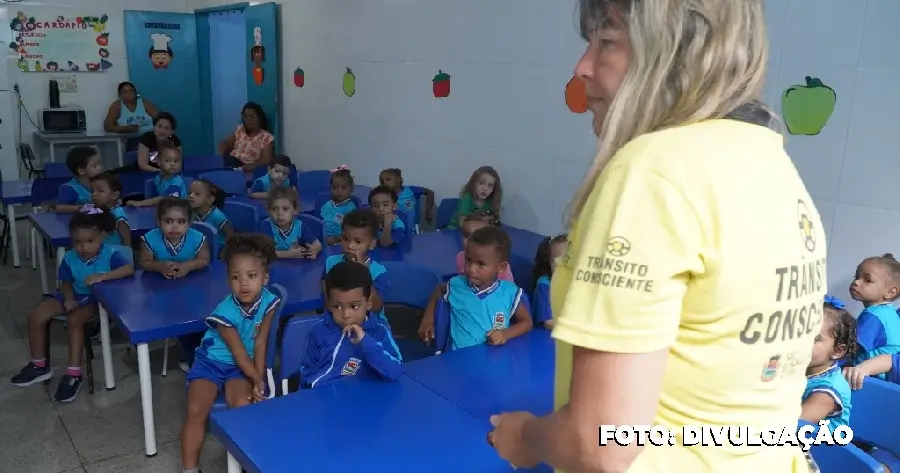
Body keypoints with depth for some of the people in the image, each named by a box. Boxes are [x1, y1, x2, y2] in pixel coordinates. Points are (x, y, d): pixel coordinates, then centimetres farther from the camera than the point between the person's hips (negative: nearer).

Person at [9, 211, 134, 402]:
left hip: (97, 298, -6)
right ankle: (39, 365, 14)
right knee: (35, 317, -4)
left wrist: (103, 276, -42)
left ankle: (74, 373, -21)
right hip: (75, 296, 6)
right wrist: (69, 298, -16)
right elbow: (65, 282, 4)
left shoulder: (109, 254, -21)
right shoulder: (70, 258, -8)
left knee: (74, 320, -31)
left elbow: (129, 269, -35)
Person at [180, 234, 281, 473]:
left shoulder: (269, 302, -17)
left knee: (243, 406, -25)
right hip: (211, 361, -1)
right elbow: (238, 351, -17)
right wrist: (257, 380, -16)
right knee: (196, 410, -19)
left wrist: (259, 379, -16)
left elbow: (260, 343, -12)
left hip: (242, 366, 1)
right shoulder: (225, 312, -24)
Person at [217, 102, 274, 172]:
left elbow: (266, 160, -11)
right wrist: (221, 156, -4)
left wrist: (253, 165, -33)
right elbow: (225, 143, 20)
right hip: (231, 162, 4)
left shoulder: (267, 137, -1)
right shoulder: (240, 130, 16)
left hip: (247, 169, -4)